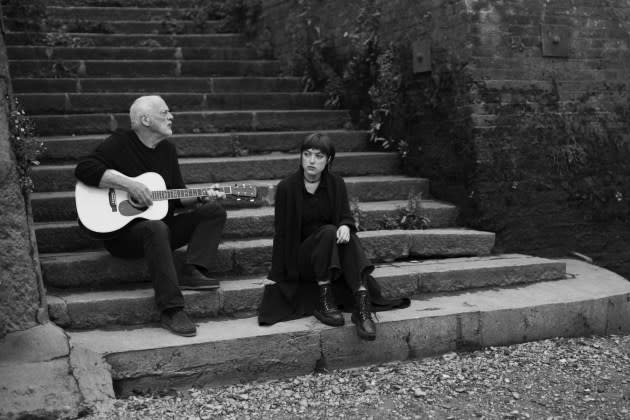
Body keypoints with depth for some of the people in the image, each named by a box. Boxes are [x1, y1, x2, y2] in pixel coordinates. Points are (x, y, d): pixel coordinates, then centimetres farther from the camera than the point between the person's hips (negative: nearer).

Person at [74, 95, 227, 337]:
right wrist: (128, 184, -28)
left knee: (214, 210, -6)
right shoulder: (120, 143, -7)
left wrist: (200, 197, -4)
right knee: (156, 228, -40)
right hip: (122, 231, -7)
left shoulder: (167, 149, 13)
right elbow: (84, 169, -23)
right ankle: (171, 310, -40)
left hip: (160, 225, 7)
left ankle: (192, 272, -22)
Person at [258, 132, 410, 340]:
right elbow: (282, 232, -5)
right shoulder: (287, 187, -7)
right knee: (328, 232, -31)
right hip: (300, 257, -3)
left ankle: (363, 307, -43)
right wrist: (278, 279, -7)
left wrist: (345, 226, -30)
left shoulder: (336, 183, 3)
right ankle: (323, 303, -30)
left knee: (347, 236, -30)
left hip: (333, 254, 3)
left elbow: (346, 216, -3)